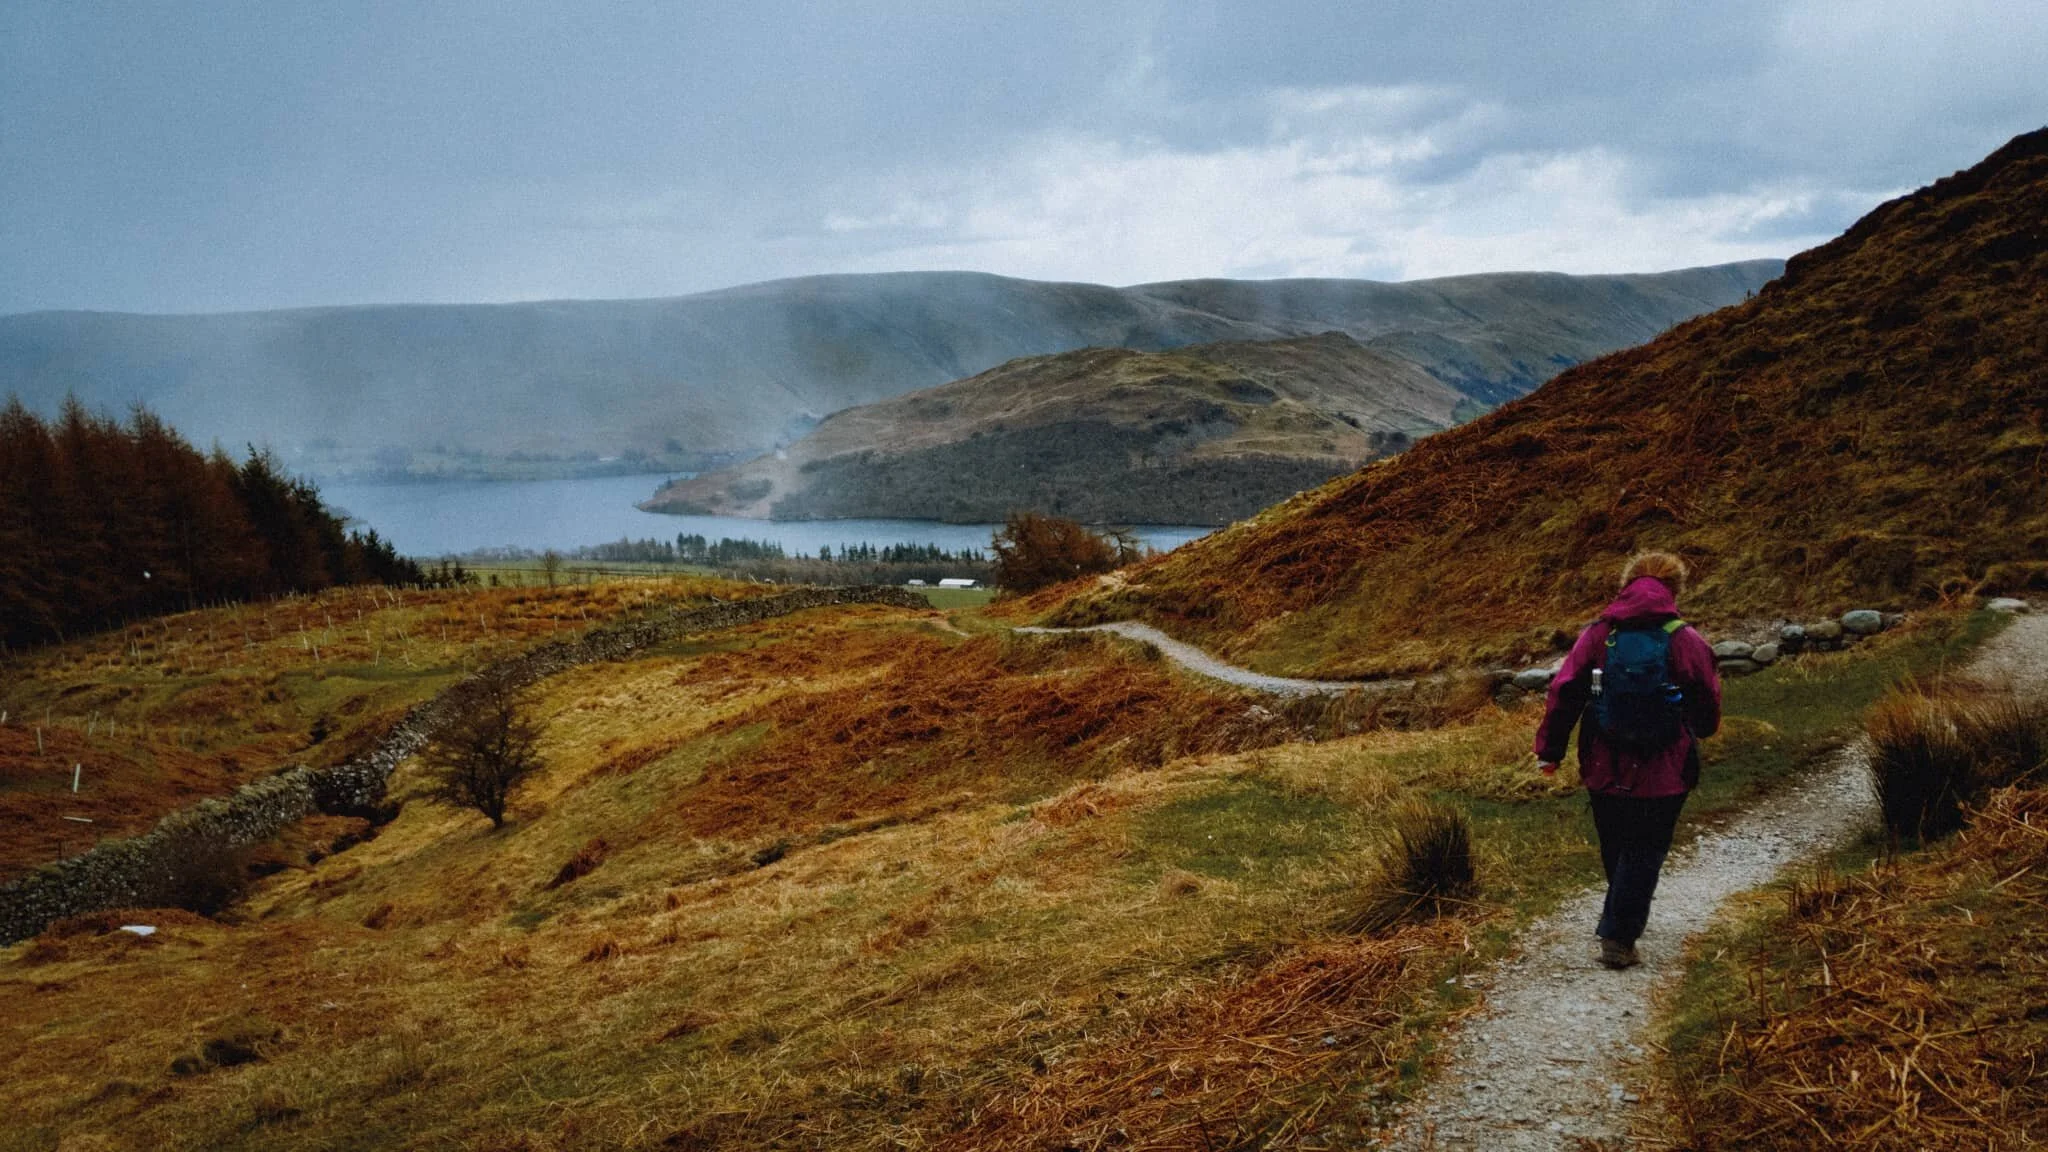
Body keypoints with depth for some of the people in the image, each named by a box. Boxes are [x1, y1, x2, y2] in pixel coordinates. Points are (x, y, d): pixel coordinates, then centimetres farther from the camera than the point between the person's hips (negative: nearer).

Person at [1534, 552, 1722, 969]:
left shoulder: (1598, 635, -3)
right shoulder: (1686, 642, -7)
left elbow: (1562, 692, -5)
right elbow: (1708, 709, 2)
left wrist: (1549, 749, 5)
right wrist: (1702, 730, 26)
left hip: (1604, 772, 3)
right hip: (1662, 777, -3)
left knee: (1615, 849, 20)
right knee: (1644, 853, 6)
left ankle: (1623, 918, 40)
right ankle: (1618, 938, 1)